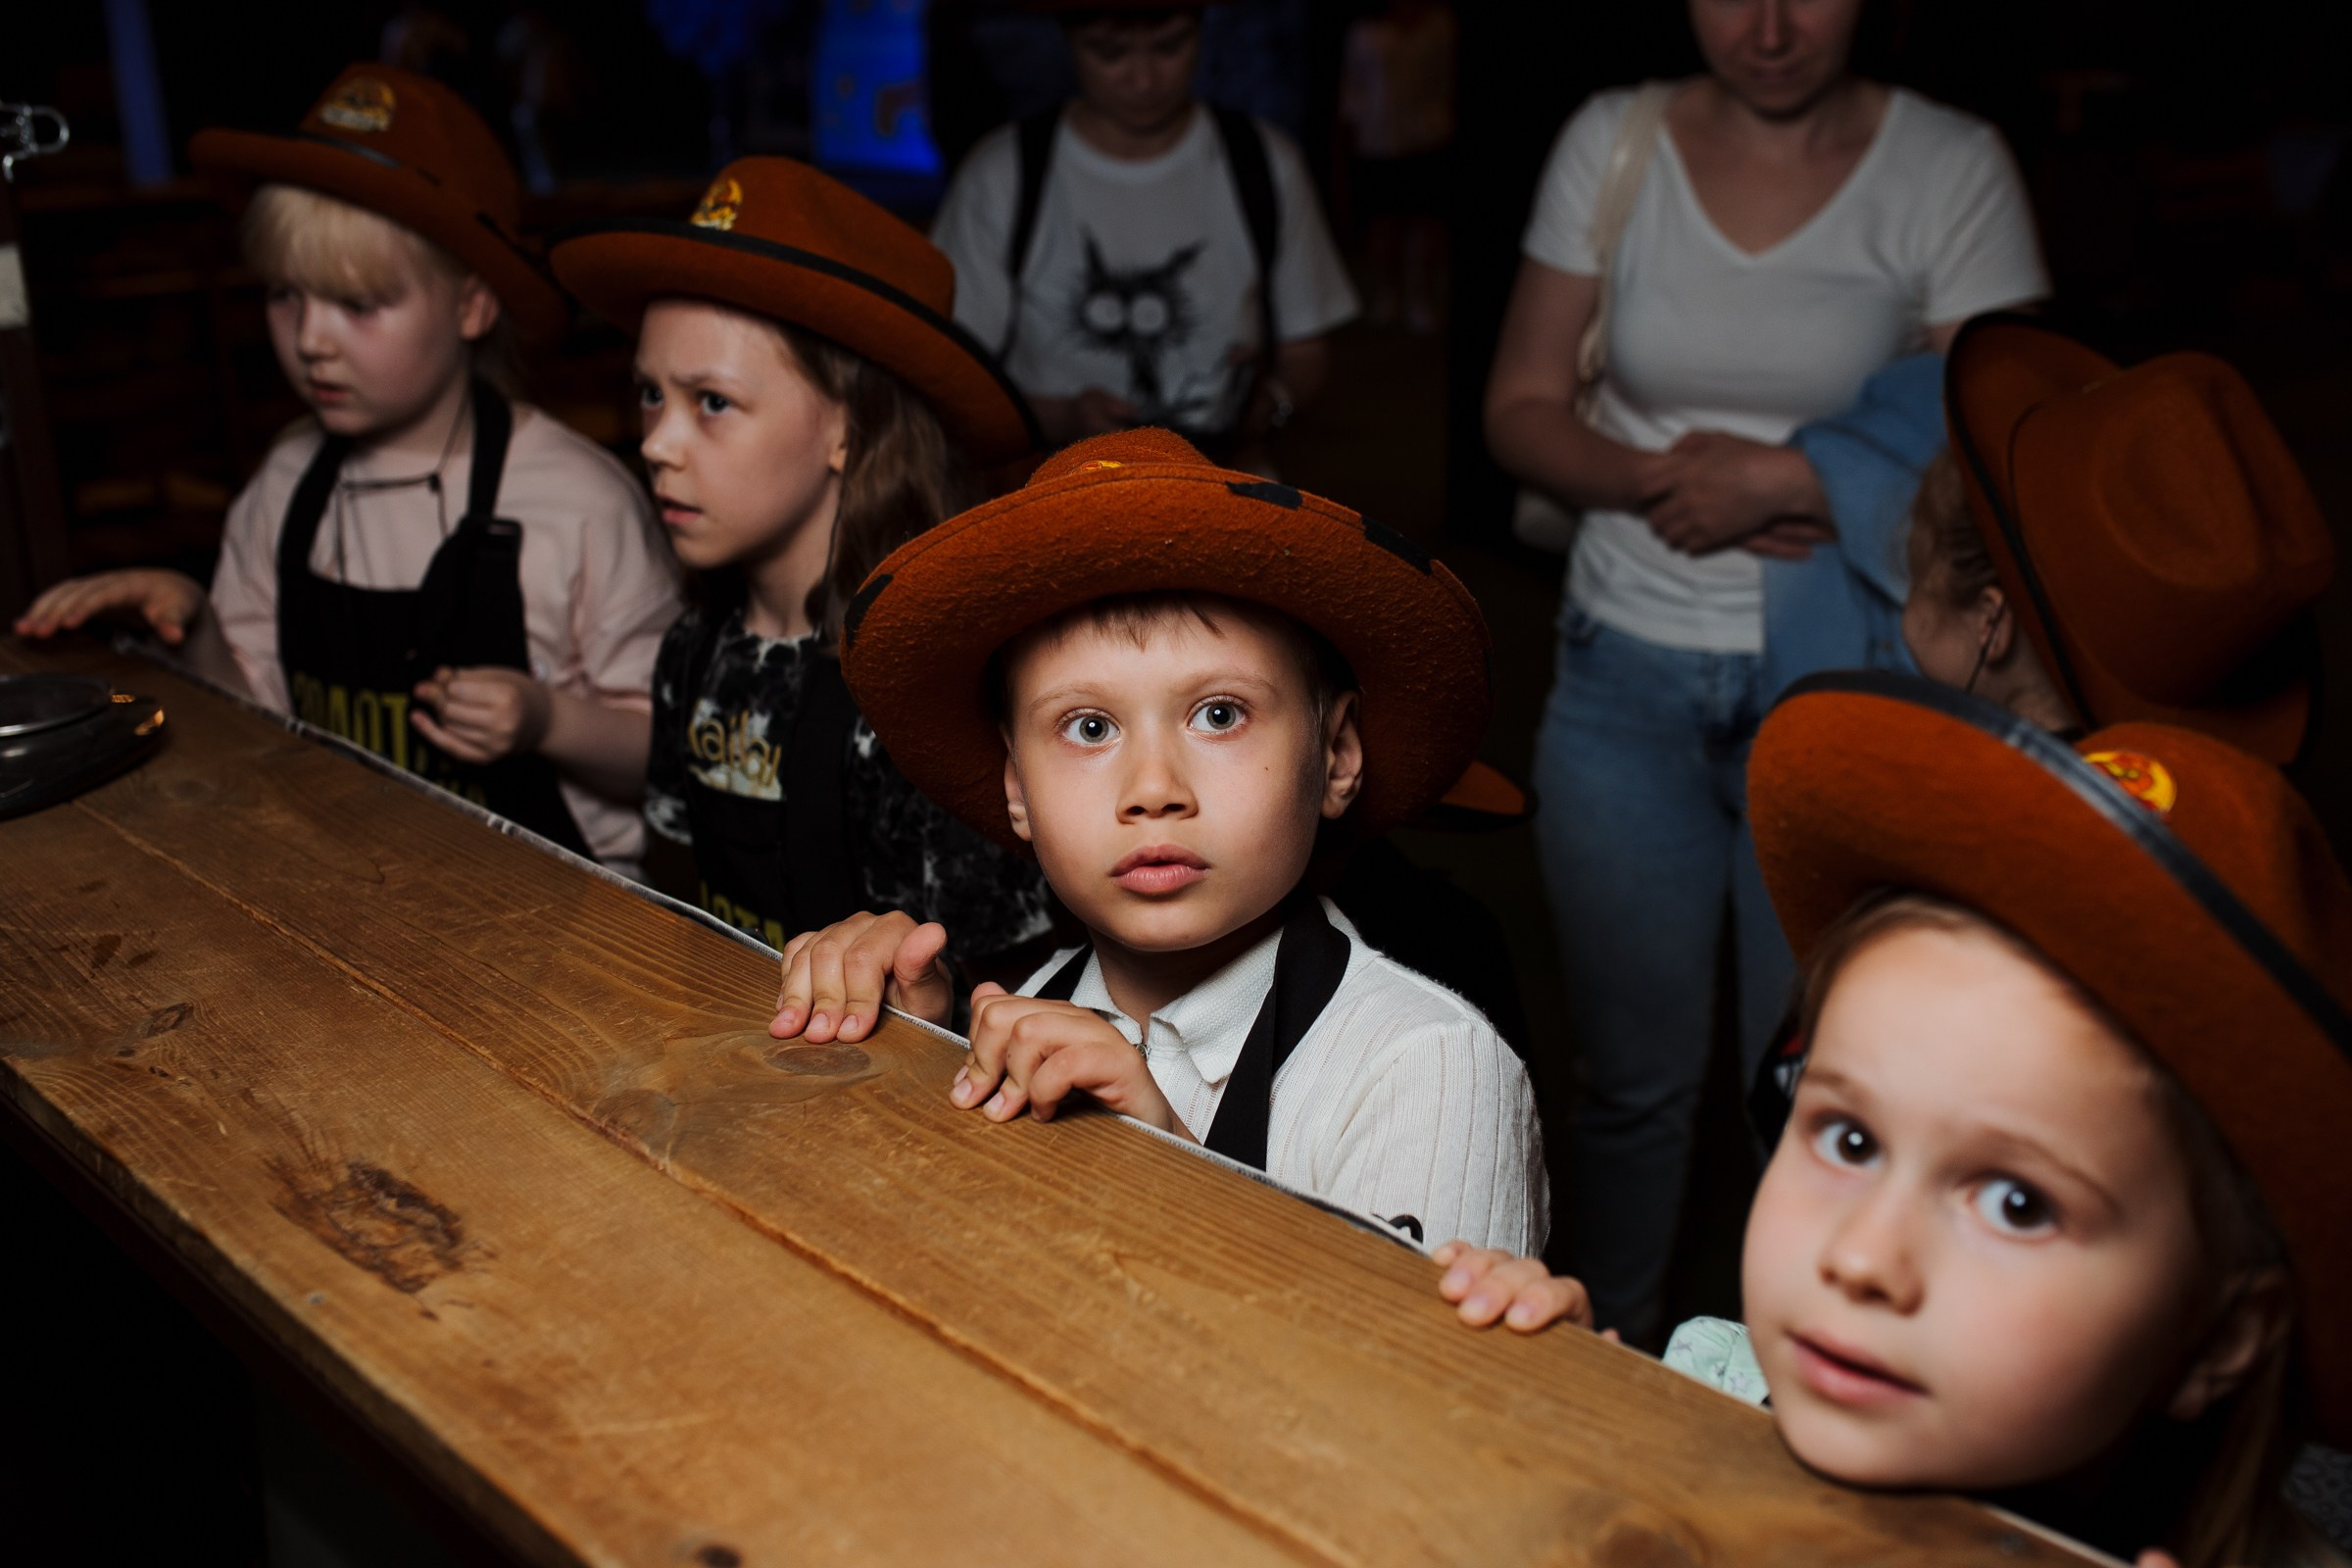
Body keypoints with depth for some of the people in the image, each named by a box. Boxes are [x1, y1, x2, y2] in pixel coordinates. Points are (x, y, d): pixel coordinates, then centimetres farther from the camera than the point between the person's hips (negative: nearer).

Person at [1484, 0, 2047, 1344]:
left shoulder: (1953, 167, -2)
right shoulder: (1614, 141, 4)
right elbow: (1523, 409, 5)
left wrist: (1787, 479, -16)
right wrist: (1660, 475, -12)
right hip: (1629, 678, 2)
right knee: (1635, 1072, 12)